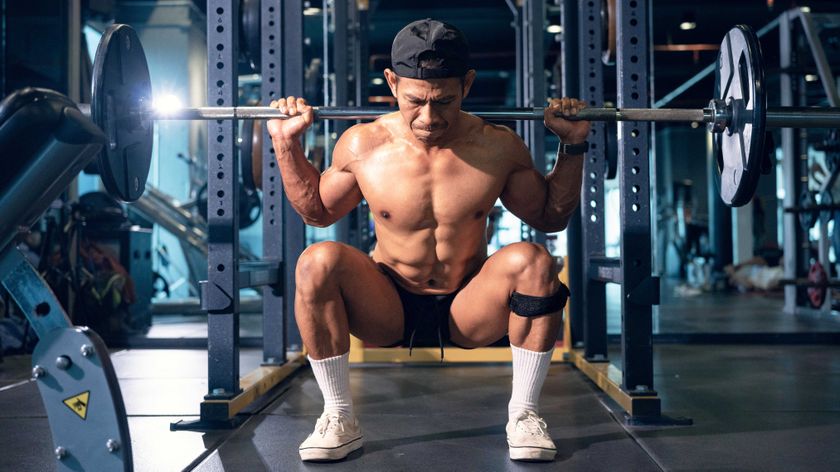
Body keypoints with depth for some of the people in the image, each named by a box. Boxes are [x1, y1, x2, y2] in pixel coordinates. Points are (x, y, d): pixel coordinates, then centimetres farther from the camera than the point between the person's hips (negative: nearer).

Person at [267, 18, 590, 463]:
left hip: (468, 313, 0)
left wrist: (573, 147, -5)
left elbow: (550, 217, 6)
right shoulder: (361, 145, -8)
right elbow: (316, 211, 10)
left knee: (532, 260, -28)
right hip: (386, 310, 0)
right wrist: (287, 144, 0)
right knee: (317, 261, -28)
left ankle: (523, 413, -12)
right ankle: (339, 418, -14)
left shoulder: (498, 148, -8)